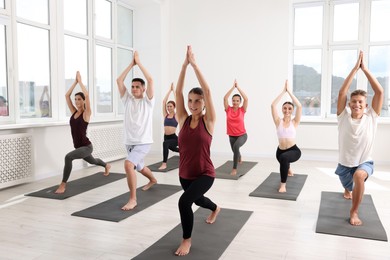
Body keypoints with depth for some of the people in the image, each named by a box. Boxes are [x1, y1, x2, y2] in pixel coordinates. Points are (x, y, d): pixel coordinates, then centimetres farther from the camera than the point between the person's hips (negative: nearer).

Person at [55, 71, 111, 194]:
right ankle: (107, 165, 64)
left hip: (86, 147, -8)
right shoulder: (74, 112, 3)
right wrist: (75, 81, -2)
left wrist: (80, 80, -18)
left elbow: (86, 95, -25)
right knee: (92, 161, 33)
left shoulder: (86, 113, -13)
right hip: (78, 147, 8)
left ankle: (63, 184, -20)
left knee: (68, 157, -32)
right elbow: (67, 95, 0)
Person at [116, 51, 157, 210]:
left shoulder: (147, 100, -5)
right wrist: (131, 64, -1)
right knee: (139, 167, 27)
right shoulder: (127, 99, 7)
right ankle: (153, 180, 60)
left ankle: (133, 199, -18)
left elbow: (150, 80, -16)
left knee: (128, 164, -28)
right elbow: (119, 80, -1)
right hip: (129, 142, 7)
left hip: (143, 142, -6)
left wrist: (139, 62, -9)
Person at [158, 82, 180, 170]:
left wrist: (173, 90, 2)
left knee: (165, 143, -35)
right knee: (173, 149, 29)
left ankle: (164, 164, -29)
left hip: (174, 137, -6)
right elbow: (164, 101, 1)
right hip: (166, 137, 6)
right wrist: (169, 90, 4)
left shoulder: (176, 116, -3)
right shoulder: (165, 115, 6)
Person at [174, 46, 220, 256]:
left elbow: (207, 91, -21)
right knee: (197, 199, 29)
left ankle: (187, 240, -1)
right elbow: (178, 92, -12)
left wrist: (194, 64, -21)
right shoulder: (183, 120, -4)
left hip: (205, 174, -5)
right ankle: (215, 209, 65)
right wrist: (184, 64, -17)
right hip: (184, 173, 6)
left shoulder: (208, 121, -12)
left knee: (184, 201, -27)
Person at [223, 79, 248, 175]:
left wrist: (238, 87, -19)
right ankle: (239, 158, 64)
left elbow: (246, 99, -21)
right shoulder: (228, 109, -6)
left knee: (236, 146, -34)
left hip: (242, 135, -3)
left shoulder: (242, 110, -9)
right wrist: (233, 87, -19)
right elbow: (225, 98, -17)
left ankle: (234, 168, -24)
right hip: (231, 136, 4)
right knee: (235, 150, 24)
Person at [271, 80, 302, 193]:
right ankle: (288, 169, 71)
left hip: (294, 150, -4)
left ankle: (283, 184, -22)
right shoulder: (278, 121, -2)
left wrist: (289, 91, -14)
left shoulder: (294, 122, -6)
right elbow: (273, 105, -13)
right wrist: (283, 91, -12)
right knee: (284, 162, 31)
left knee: (284, 158, -37)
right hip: (280, 150, 4)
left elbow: (299, 106, -18)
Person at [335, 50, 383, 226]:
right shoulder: (344, 117, -12)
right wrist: (355, 68, -21)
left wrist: (364, 69, -19)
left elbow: (379, 91, -19)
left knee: (358, 176, -36)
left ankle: (354, 212, -15)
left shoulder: (371, 117, -12)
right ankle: (348, 190, 67)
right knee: (348, 188, 25)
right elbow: (342, 92, -21)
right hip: (344, 164, 2)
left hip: (365, 163, -2)